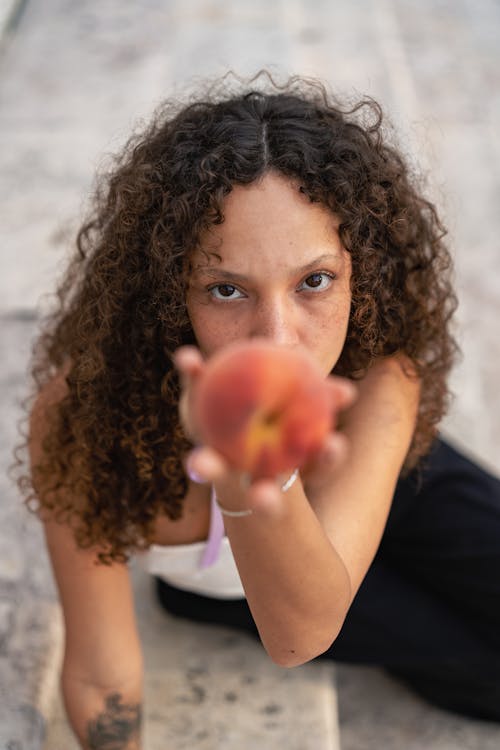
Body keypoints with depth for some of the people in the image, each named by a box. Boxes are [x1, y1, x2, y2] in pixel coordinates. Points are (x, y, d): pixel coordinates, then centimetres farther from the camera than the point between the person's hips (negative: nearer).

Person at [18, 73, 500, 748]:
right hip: (214, 575, -2)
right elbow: (102, 675, -28)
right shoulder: (83, 414, -40)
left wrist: (256, 484, -70)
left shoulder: (380, 359, -37)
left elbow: (303, 634, -51)